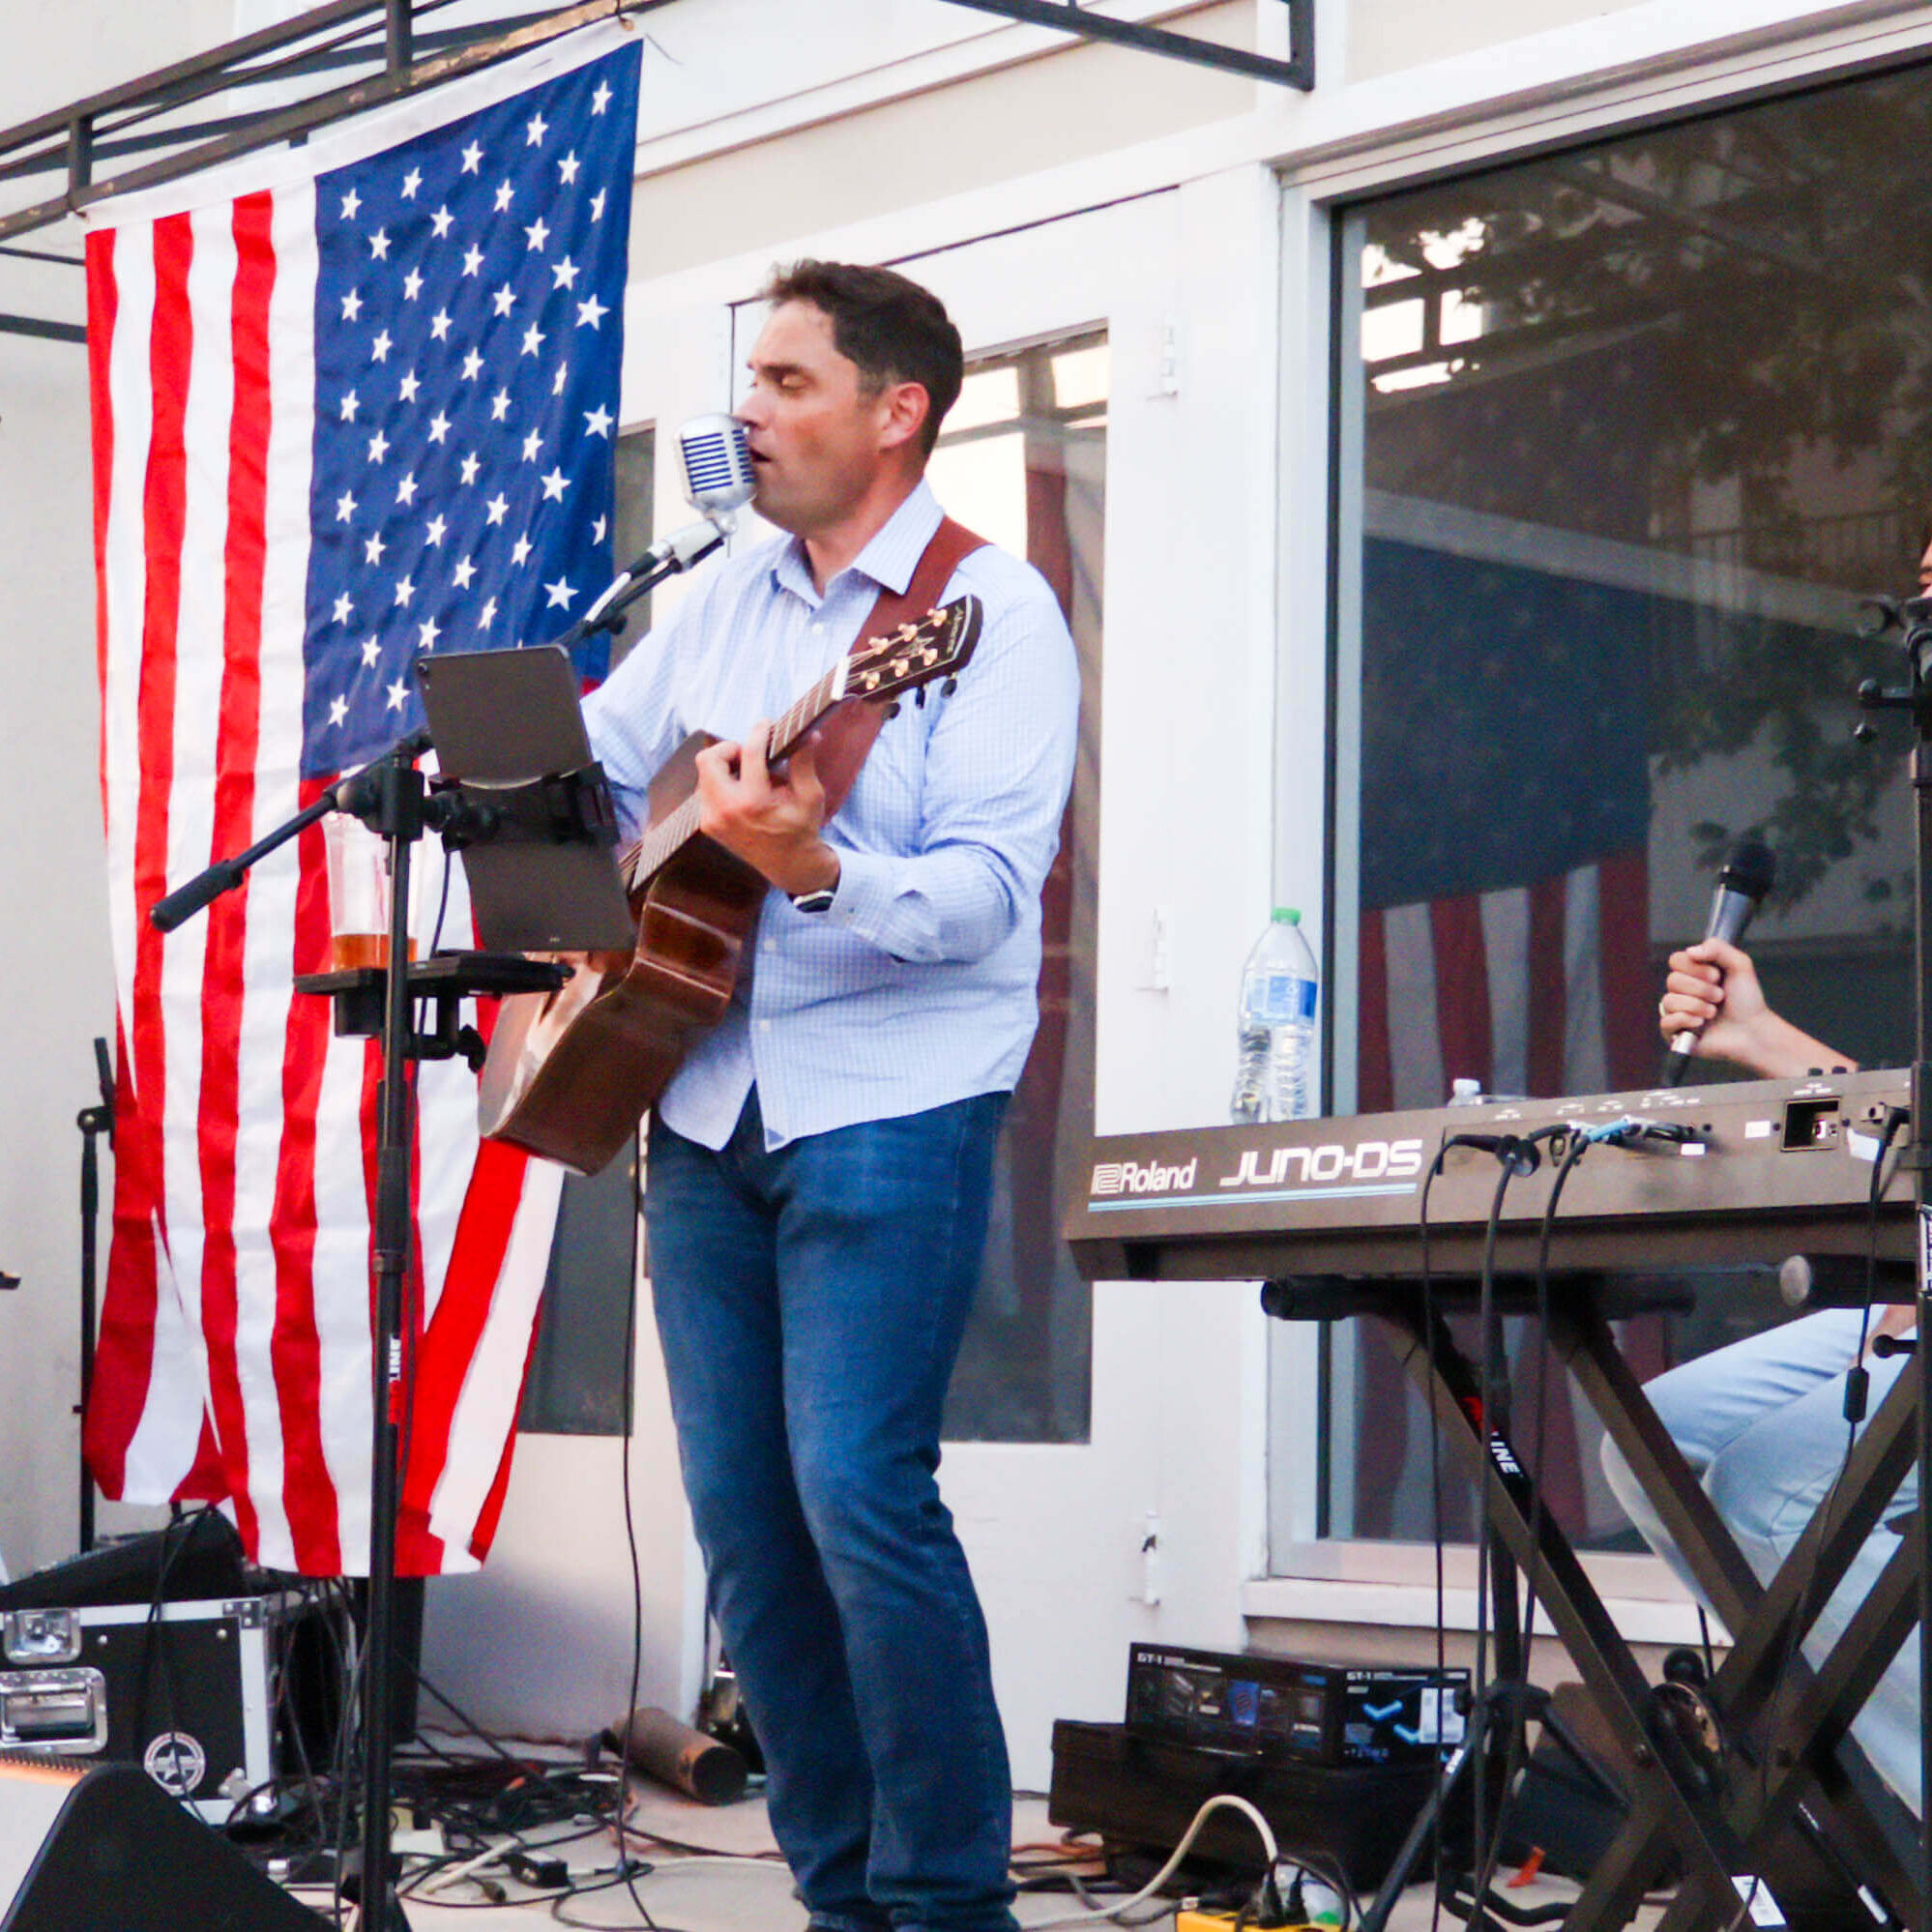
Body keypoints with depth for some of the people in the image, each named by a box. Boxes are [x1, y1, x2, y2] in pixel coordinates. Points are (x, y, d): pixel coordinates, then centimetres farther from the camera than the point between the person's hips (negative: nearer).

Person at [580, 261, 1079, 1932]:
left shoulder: (991, 609, -6)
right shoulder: (727, 601, 15)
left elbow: (987, 892, -17)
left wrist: (817, 872, -33)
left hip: (888, 1111, -7)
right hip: (708, 1102, 7)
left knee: (859, 1497, -16)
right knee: (743, 1517, 6)